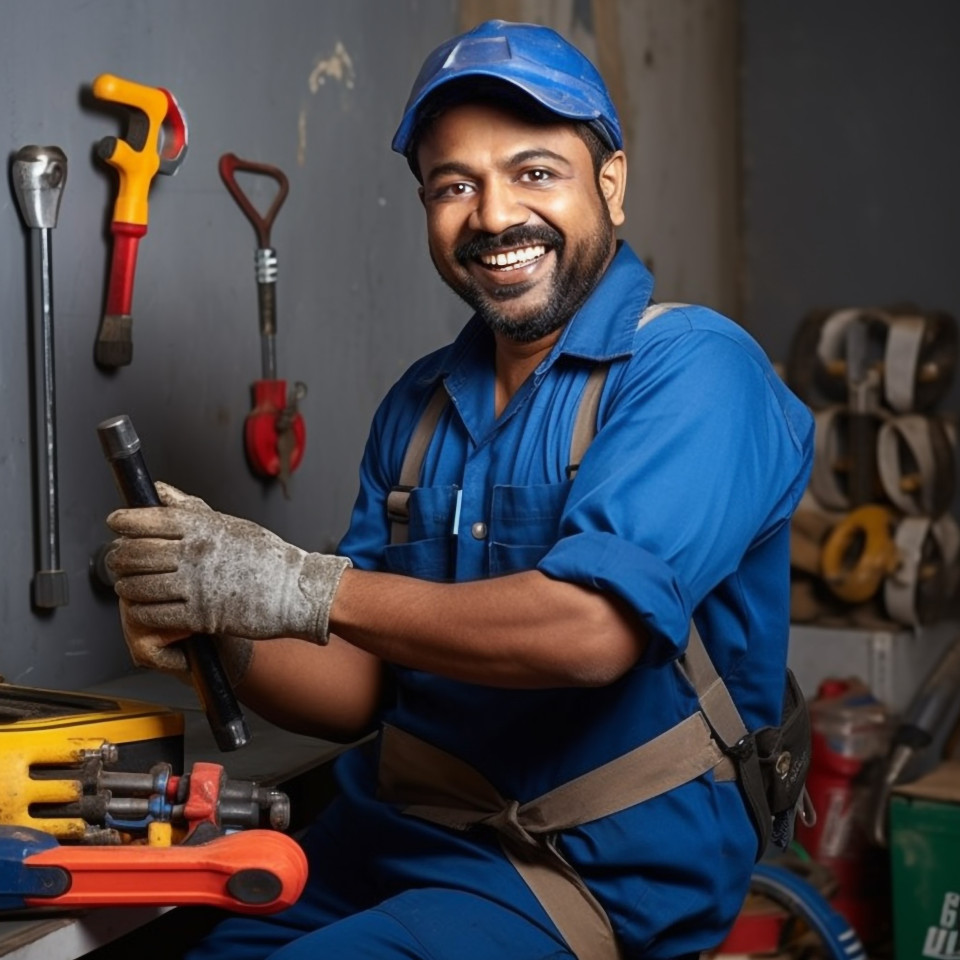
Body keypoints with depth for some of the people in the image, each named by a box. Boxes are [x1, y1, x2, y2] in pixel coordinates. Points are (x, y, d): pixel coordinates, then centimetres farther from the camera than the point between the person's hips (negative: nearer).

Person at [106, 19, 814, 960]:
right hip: (384, 836, 6)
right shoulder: (421, 403, 9)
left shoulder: (692, 368, -11)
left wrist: (298, 588, -24)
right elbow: (358, 690, 7)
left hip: (600, 875, -6)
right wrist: (227, 637, -13)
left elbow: (589, 629, -25)